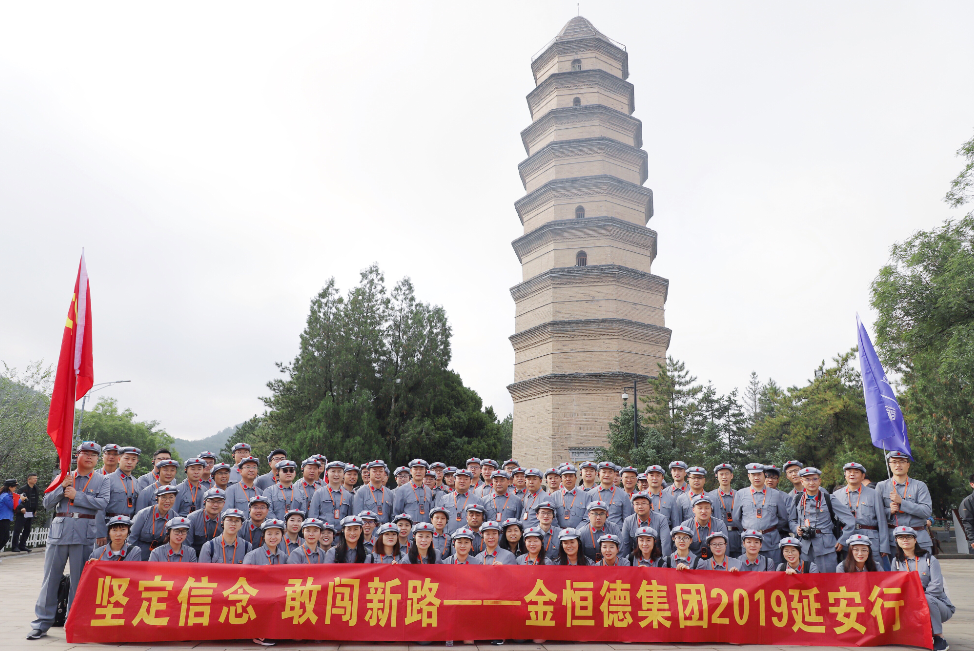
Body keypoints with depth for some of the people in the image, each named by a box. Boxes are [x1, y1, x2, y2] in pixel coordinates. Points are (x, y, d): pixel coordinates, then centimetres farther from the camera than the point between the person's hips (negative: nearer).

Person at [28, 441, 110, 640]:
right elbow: (47, 504, 9)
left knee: (79, 579, 2)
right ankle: (42, 623, 13)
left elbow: (102, 503, -8)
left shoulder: (102, 480, 7)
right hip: (59, 529, 2)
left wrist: (76, 496, -9)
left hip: (84, 532, -2)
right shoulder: (65, 477, 14)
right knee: (51, 577, 4)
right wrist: (62, 487, -6)